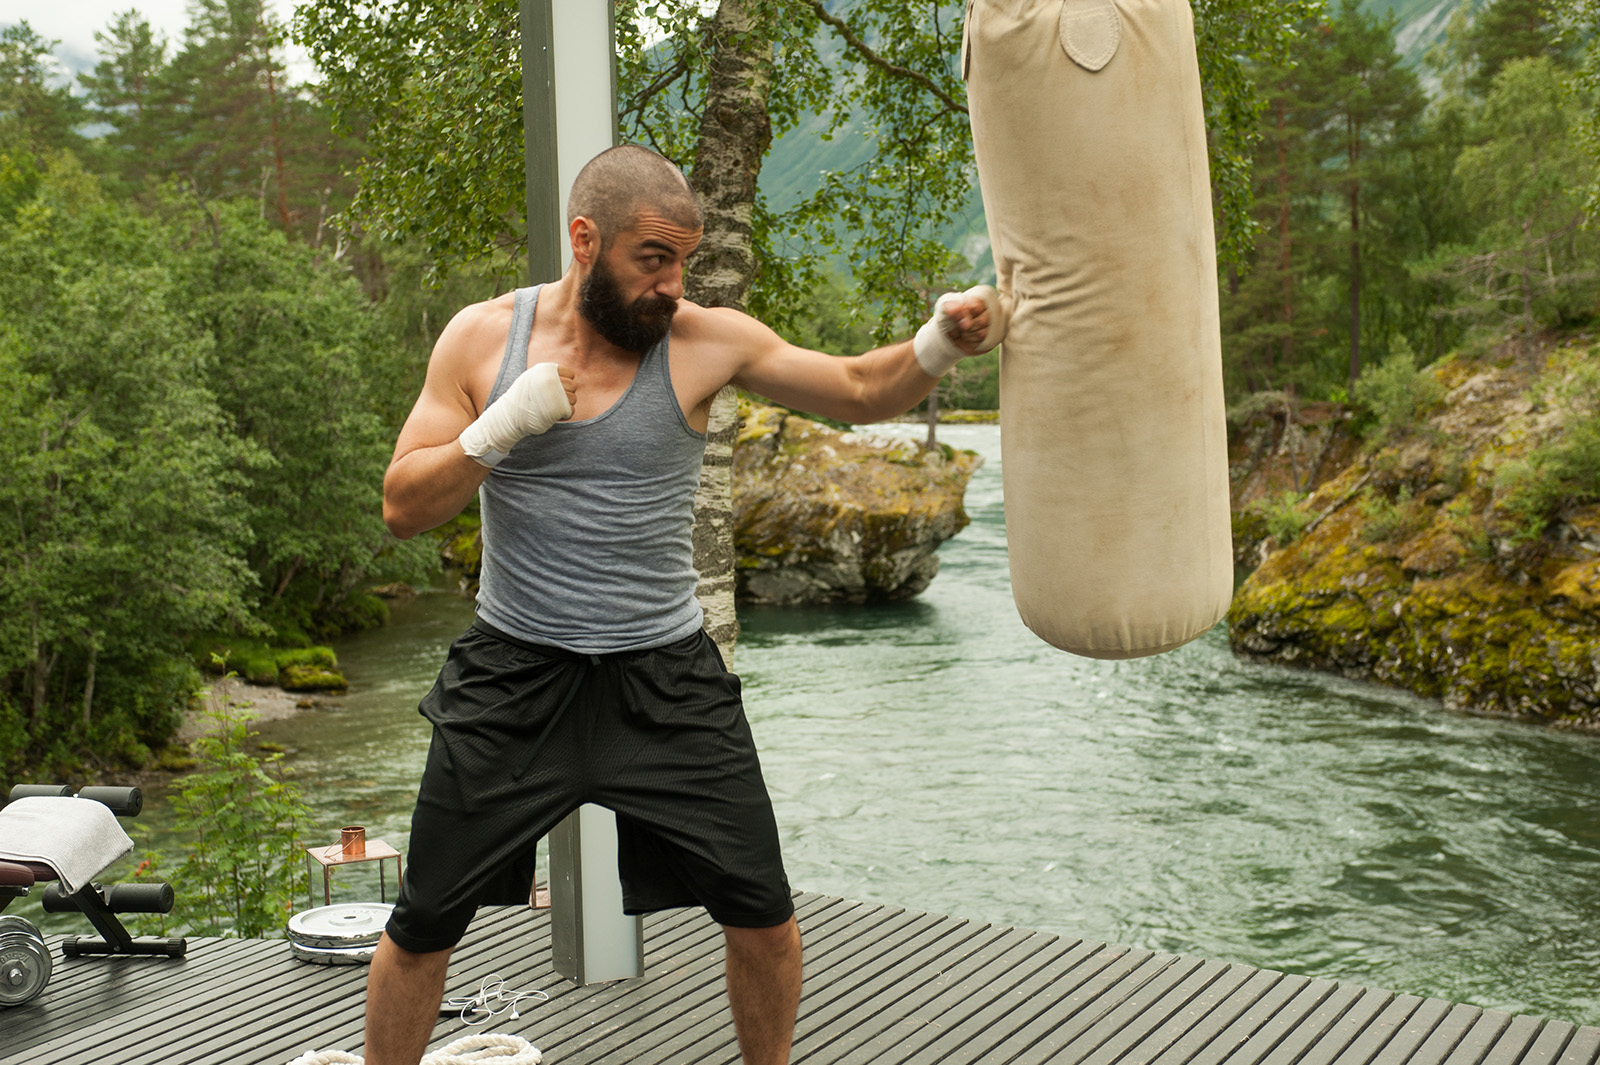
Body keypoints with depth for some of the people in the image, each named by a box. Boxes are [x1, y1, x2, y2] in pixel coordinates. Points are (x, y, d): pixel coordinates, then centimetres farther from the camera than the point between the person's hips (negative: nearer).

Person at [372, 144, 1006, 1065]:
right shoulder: (481, 338, -3)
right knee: (422, 927, 5)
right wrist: (503, 426, -19)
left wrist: (941, 344, -18)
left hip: (664, 676, 0)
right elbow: (404, 508, -4)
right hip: (515, 675, 0)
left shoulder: (706, 341, -6)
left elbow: (860, 389, 1)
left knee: (763, 914, 2)